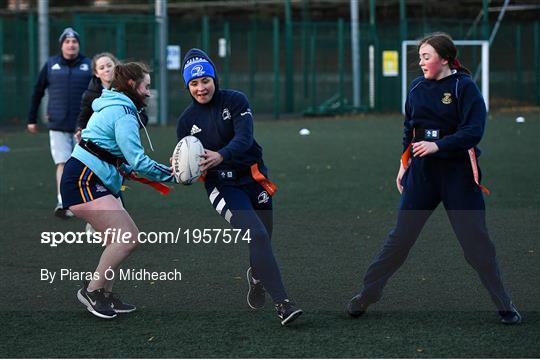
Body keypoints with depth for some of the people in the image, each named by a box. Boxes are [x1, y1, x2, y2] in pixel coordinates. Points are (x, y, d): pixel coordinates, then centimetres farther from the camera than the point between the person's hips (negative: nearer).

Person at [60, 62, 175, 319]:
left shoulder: (113, 107, 19)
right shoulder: (124, 113, -13)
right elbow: (137, 160, -17)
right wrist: (172, 174, -10)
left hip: (98, 182, 11)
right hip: (84, 182, -11)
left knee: (127, 238, 7)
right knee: (127, 238, -17)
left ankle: (105, 294, 14)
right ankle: (92, 290, -8)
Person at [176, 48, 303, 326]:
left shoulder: (235, 101, -5)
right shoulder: (186, 121, 2)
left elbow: (244, 138, -21)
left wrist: (220, 156, -39)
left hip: (253, 177, 1)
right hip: (222, 186, -1)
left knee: (263, 239, 10)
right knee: (257, 236, -21)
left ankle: (257, 275, 48)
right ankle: (282, 304, -26)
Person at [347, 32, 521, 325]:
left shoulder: (464, 87, -9)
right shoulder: (417, 88, 6)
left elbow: (474, 131, -17)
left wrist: (438, 145, -26)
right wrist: (404, 163, 12)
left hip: (458, 173, -4)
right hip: (422, 172, 4)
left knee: (476, 240, -1)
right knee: (401, 237, 4)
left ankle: (505, 305, 10)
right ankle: (368, 293, 12)